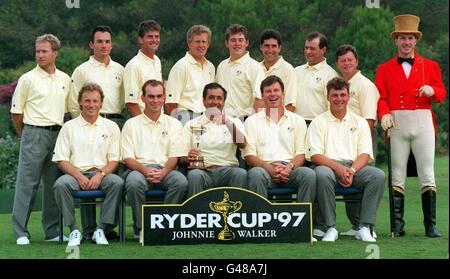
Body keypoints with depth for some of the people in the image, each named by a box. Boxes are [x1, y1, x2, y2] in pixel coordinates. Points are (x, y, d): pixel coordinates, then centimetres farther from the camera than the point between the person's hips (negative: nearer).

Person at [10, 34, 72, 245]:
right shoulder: (28, 79, -2)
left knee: (53, 184, 7)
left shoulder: (65, 79, 11)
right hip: (34, 134, -4)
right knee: (27, 183, -5)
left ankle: (52, 231, 14)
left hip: (58, 134, 4)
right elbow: (16, 112, 2)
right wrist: (26, 136, 8)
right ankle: (21, 233, -3)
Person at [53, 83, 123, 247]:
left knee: (117, 183, -32)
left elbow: (114, 160, 8)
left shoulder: (111, 127, 12)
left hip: (102, 173, 1)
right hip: (76, 173, -1)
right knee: (61, 184, -34)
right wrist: (79, 176, -13)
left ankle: (101, 229, -22)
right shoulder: (69, 127, 10)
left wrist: (100, 174, -12)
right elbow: (61, 160, 4)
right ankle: (73, 229, -20)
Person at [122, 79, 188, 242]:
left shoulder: (173, 124, 15)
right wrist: (145, 170, -16)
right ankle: (141, 228, -20)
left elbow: (174, 156, 6)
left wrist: (163, 172, -15)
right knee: (134, 182, -37)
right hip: (139, 168, -1)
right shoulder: (131, 124, 12)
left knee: (181, 181, -32)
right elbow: (127, 158, 4)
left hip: (165, 169, 1)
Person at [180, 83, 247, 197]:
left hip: (227, 169, 1)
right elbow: (181, 158, 10)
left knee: (241, 174, -32)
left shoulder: (234, 122, 19)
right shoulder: (192, 125, 17)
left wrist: (229, 124, -18)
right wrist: (188, 158, -15)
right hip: (202, 170, 0)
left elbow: (242, 144, -2)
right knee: (194, 175, -34)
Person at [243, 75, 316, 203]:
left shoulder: (297, 121, 19)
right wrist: (269, 168, -14)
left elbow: (301, 153, 11)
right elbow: (249, 155, 5)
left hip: (290, 169, 1)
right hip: (265, 167, -1)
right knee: (256, 174, -36)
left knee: (309, 174, -31)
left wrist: (289, 167, -12)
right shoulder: (252, 121, 15)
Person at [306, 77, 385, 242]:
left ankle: (364, 227, -26)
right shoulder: (318, 122, 9)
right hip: (328, 165, -2)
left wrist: (351, 171, -16)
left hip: (355, 167, 2)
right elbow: (315, 155, -2)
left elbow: (365, 154, 5)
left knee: (378, 176, -28)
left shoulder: (359, 122, 16)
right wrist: (338, 168, -18)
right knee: (322, 174, -38)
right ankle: (331, 228, -30)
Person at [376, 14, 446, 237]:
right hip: (396, 124, 0)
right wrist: (384, 114, -15)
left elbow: (441, 94, 10)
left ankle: (430, 225, 0)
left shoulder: (430, 66, 15)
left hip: (423, 123, 0)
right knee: (397, 177, 0)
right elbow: (381, 97, 4)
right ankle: (398, 225, 2)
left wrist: (432, 90, -13)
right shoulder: (384, 69, 13)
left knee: (427, 175, -2)